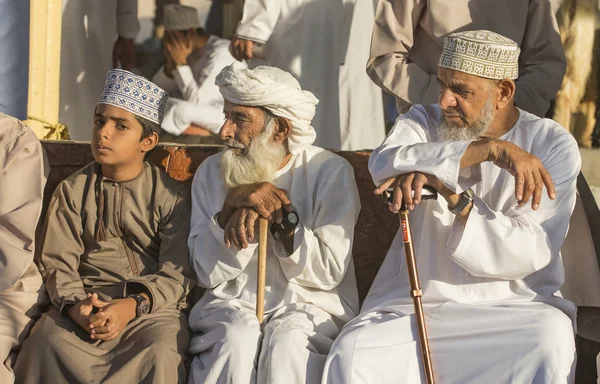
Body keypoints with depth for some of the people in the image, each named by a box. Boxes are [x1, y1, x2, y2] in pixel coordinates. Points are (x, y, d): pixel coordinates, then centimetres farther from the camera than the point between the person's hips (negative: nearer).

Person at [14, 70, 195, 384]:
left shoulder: (170, 196, 5)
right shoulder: (71, 191, 11)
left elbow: (177, 274, -3)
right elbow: (57, 263, 3)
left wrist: (133, 306, -22)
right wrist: (75, 306, -19)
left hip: (152, 306, -1)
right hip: (87, 302, 2)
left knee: (161, 354, -35)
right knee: (47, 340, -31)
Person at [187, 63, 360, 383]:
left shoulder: (330, 172, -2)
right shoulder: (212, 172, 7)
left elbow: (328, 272, -9)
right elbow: (208, 273, -3)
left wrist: (282, 214, -19)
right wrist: (234, 203, -16)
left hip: (311, 305, -2)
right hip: (231, 305, 2)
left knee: (286, 344, -34)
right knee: (237, 340, -32)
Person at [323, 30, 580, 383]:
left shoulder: (553, 145, -1)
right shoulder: (425, 123, 4)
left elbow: (530, 253, -14)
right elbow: (384, 164, -22)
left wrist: (453, 196, -27)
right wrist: (492, 150, -27)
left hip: (513, 304, -1)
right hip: (415, 302, 2)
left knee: (552, 340, -34)